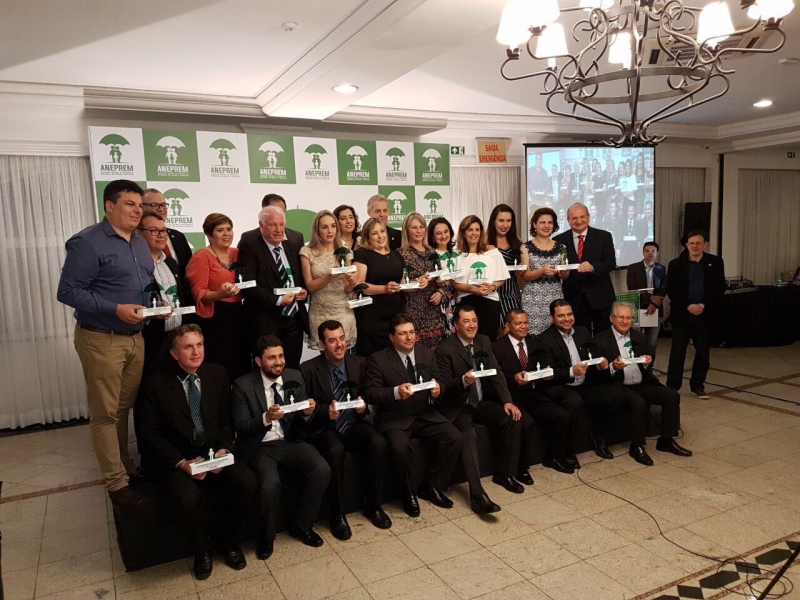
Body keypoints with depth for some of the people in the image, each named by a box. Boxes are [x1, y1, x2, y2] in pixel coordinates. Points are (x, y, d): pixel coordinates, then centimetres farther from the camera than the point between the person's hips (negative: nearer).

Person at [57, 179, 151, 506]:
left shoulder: (140, 242, 12)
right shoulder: (87, 242, -13)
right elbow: (67, 291, -17)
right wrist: (116, 309, -23)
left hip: (135, 337, 7)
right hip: (101, 340, -7)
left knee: (126, 407, 17)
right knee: (106, 413, 3)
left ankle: (125, 463, 32)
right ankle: (116, 481, 12)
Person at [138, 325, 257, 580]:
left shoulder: (218, 374, 5)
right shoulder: (156, 382, -5)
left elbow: (227, 421, 9)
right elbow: (150, 433, -6)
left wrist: (223, 449, -11)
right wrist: (181, 462, -19)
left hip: (214, 452, 3)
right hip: (175, 459, -3)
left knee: (247, 482, -24)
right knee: (189, 498, -32)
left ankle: (230, 541, 6)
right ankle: (203, 549, 2)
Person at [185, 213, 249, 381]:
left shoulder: (236, 254, 11)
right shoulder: (201, 257, -7)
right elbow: (199, 294, -14)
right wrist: (219, 294, -30)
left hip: (237, 317, 6)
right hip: (214, 319, -6)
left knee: (241, 367, 7)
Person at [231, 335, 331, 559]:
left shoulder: (295, 377, 5)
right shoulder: (243, 385, -7)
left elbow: (303, 422, 9)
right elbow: (241, 428, -9)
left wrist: (308, 412, -16)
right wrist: (266, 418, -28)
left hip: (290, 442, 4)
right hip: (259, 447, -3)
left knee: (322, 470, -22)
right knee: (269, 485, -31)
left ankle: (301, 525, 4)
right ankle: (267, 536, 1)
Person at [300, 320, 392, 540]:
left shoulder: (359, 363, 4)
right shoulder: (308, 369, -6)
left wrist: (364, 406, -11)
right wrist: (325, 411, -21)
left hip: (354, 424, 3)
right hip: (325, 428, -3)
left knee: (378, 442, -26)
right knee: (335, 451, -35)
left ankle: (373, 506, -6)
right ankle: (337, 514, -13)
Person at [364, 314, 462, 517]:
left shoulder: (427, 353, 8)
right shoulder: (377, 359, -6)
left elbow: (438, 380, 13)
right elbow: (370, 393, -12)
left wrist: (438, 388, -12)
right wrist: (396, 392, -29)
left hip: (425, 414, 5)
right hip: (394, 417, -4)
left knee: (454, 437, -16)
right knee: (400, 447, -33)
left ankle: (431, 486, 5)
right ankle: (409, 493, -3)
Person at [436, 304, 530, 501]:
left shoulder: (484, 342, 6)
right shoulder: (445, 350, -11)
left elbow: (496, 374, 3)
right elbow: (444, 385, -10)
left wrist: (507, 401, -10)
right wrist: (463, 380, -31)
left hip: (483, 402, 6)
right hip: (458, 407, -5)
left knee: (514, 419, -16)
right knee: (467, 433, -33)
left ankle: (504, 473, 1)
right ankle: (477, 493, -33)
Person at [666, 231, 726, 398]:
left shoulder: (715, 263, 2)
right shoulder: (676, 264, -1)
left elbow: (720, 289, 3)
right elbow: (670, 290, -2)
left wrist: (704, 307, -10)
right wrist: (687, 307, -13)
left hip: (705, 315, 2)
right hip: (682, 314, -1)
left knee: (703, 352, 9)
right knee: (677, 351, 0)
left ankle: (697, 386, 22)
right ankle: (672, 386, 7)